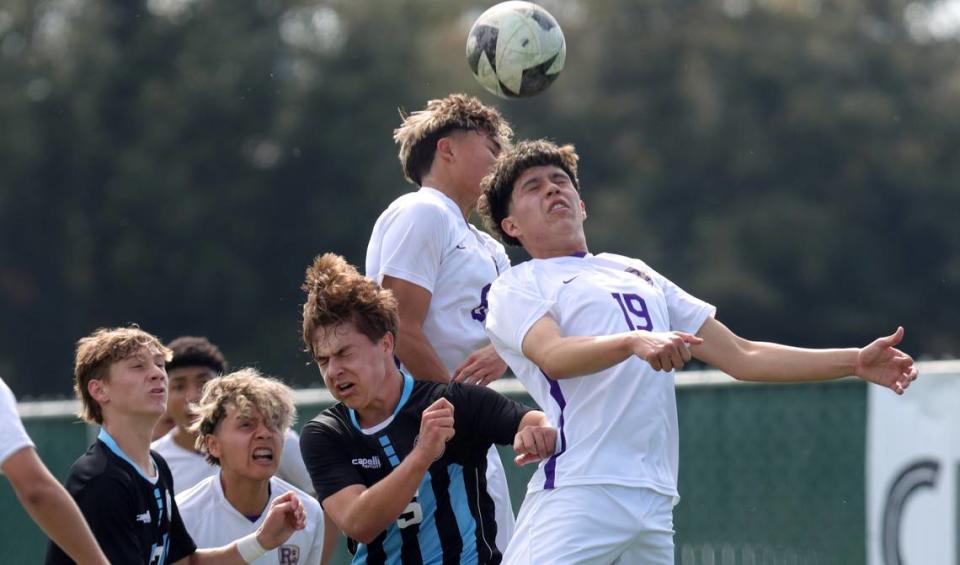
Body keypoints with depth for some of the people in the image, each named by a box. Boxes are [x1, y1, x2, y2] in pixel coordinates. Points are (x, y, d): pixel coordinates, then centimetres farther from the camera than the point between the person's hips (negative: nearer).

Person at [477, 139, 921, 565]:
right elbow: (552, 356, -13)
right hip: (575, 499, -6)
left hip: (655, 501, 6)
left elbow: (741, 357, 26)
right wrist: (634, 342, -31)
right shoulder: (517, 287, 9)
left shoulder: (636, 274, 28)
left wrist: (856, 362, 18)